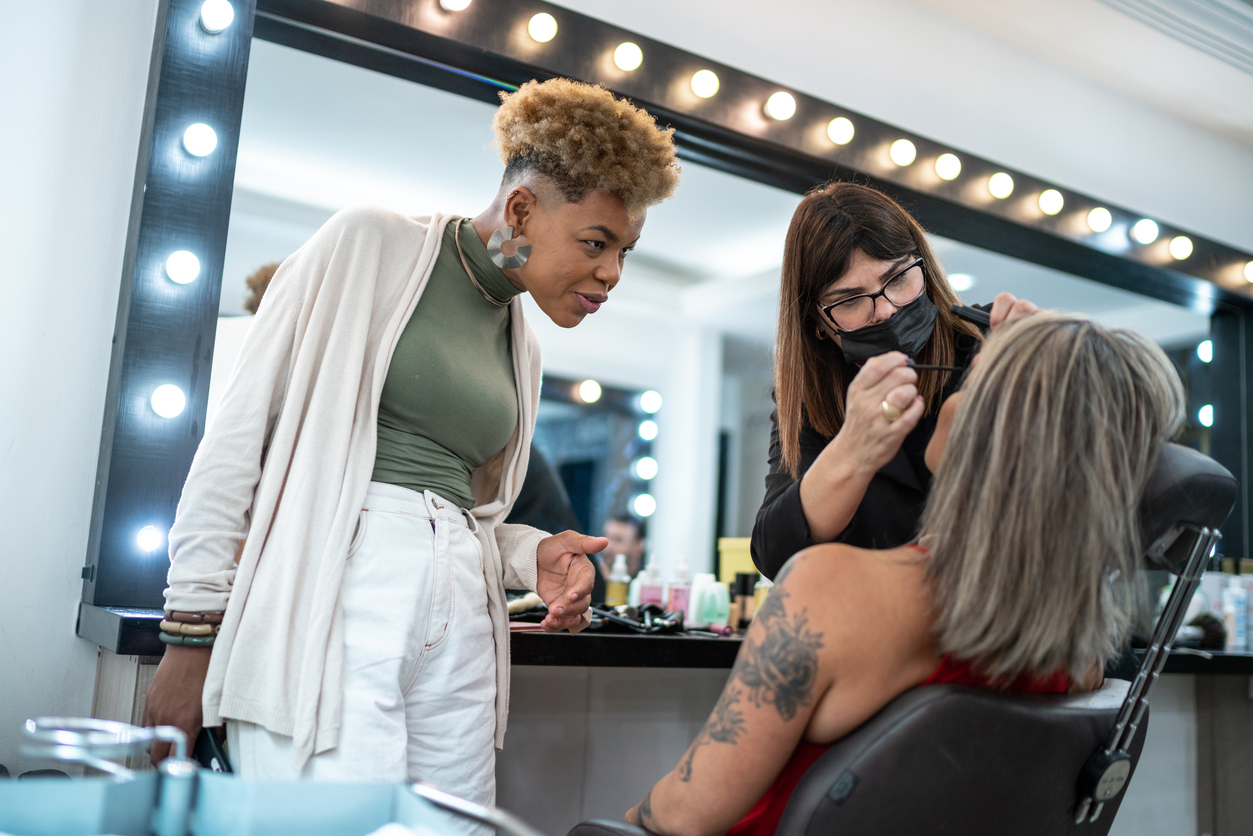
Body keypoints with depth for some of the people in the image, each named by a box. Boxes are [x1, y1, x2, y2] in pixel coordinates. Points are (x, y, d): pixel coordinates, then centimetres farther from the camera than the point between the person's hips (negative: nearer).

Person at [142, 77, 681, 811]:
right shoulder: (372, 246, -1)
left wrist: (531, 555, 3)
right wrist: (194, 626, -8)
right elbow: (242, 429, -4)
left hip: (457, 625, 6)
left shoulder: (522, 349, 18)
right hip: (329, 594, -6)